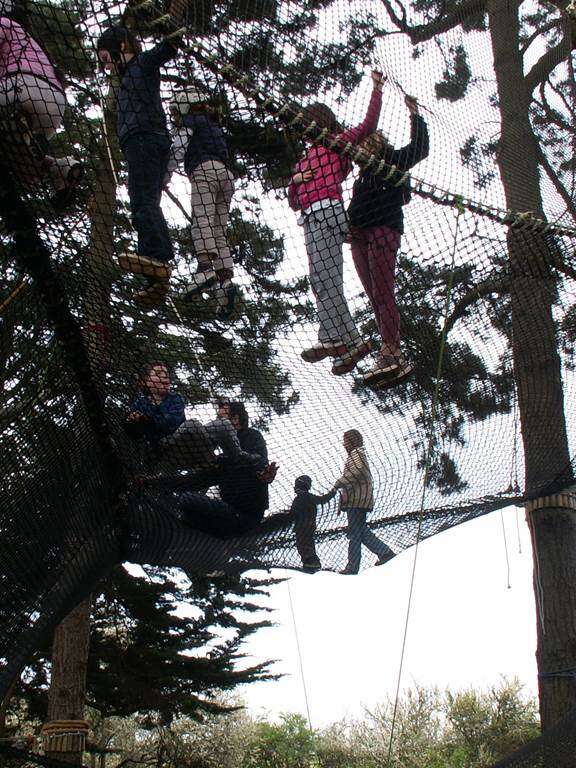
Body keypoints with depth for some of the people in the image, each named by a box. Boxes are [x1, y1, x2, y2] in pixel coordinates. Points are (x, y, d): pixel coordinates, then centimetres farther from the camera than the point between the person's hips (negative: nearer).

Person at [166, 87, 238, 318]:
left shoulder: (190, 121, 13)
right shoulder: (215, 126, 37)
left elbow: (178, 150, 1)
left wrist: (164, 177, 0)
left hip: (205, 170, -7)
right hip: (226, 174, 7)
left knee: (201, 220, -22)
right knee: (218, 231, -1)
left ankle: (205, 269, -43)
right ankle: (225, 279, -18)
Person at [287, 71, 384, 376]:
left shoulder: (338, 142, 15)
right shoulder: (306, 158, 34)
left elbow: (369, 124, -1)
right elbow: (294, 201, 29)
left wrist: (377, 88, -3)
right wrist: (295, 180, 11)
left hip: (325, 210, -8)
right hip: (313, 217, 8)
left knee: (322, 278, -22)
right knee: (328, 282, -3)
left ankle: (334, 339, -31)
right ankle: (351, 344, -7)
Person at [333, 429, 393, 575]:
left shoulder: (357, 453, -6)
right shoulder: (357, 454, 24)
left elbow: (358, 470, -24)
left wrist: (340, 482, -19)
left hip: (357, 500, -10)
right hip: (357, 501, 10)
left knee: (354, 533, -7)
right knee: (361, 531, 12)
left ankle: (352, 567, -4)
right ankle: (385, 552, 11)